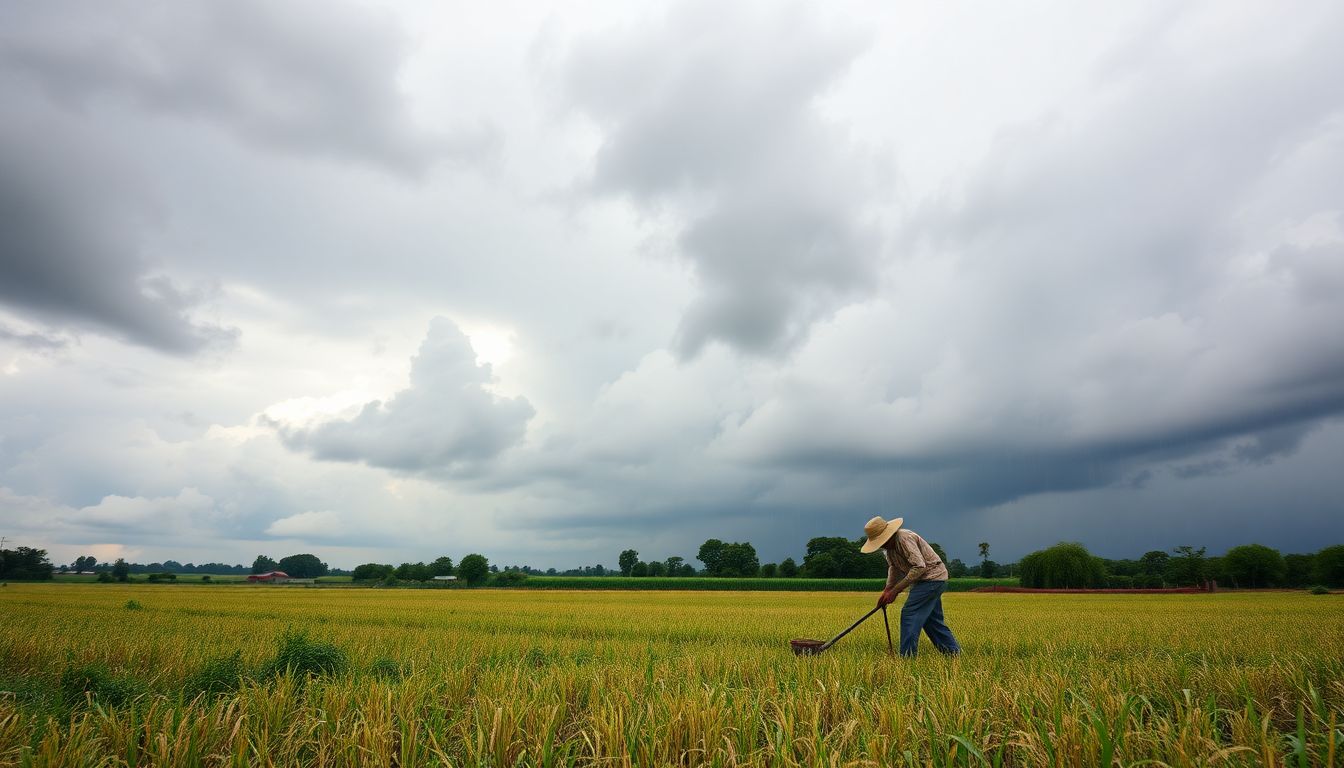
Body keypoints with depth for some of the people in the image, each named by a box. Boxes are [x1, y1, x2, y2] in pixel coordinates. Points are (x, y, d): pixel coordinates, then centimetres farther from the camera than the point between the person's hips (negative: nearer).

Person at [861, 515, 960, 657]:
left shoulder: (904, 539, -26)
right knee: (931, 619, 15)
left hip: (932, 577, -10)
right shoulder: (890, 544, 5)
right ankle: (954, 652, 24)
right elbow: (893, 568, 10)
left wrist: (895, 590, -26)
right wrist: (887, 590, -5)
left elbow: (919, 567, -30)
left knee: (909, 613, -12)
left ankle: (907, 656, -9)